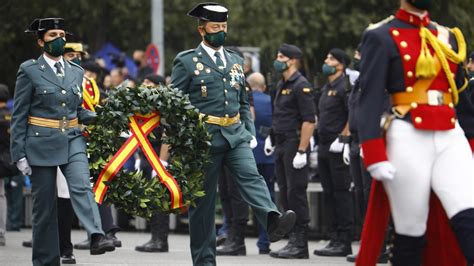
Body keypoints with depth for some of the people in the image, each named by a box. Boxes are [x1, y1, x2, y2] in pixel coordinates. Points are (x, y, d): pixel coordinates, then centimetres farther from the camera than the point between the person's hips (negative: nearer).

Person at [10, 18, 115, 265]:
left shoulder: (76, 72, 12)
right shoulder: (29, 71, -2)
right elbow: (19, 116, -2)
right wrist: (19, 154, -7)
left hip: (72, 140, 3)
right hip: (41, 144, -3)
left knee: (82, 187, -22)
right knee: (44, 206, 2)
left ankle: (97, 238, -39)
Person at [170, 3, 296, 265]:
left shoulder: (234, 61, 17)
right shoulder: (186, 62, 0)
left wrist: (251, 134, 11)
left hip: (236, 135, 4)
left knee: (251, 177, -22)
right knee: (202, 201, 1)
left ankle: (272, 221, -46)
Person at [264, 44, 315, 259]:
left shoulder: (301, 86, -12)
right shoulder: (281, 85, 17)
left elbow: (309, 120, -19)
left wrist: (301, 151, -23)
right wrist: (272, 138, 15)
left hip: (294, 144, -9)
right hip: (281, 145, 9)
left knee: (296, 193, -8)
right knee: (285, 193, 10)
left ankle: (300, 245, -5)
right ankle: (293, 241, 16)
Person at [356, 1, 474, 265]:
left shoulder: (449, 37, 18)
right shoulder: (381, 37, 1)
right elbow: (370, 100, -6)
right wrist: (375, 158, -15)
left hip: (451, 138, 4)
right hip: (408, 140, -4)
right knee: (411, 236, -1)